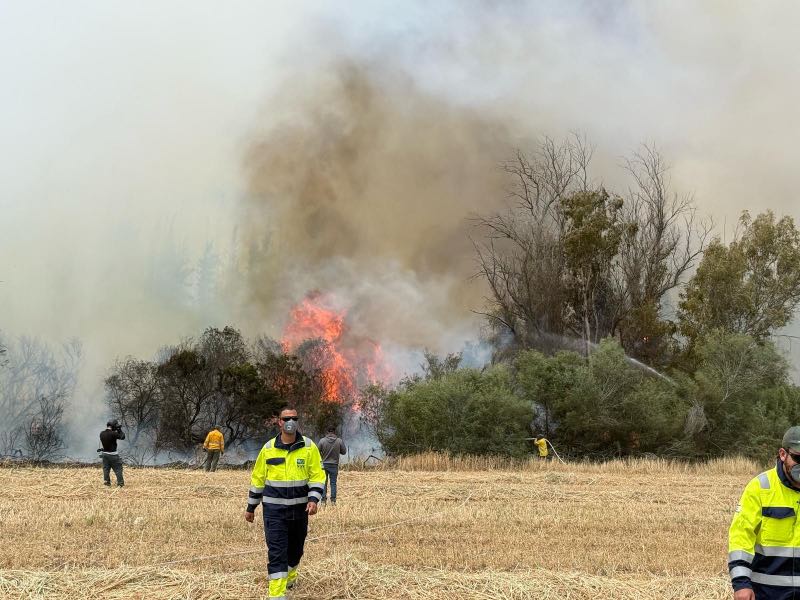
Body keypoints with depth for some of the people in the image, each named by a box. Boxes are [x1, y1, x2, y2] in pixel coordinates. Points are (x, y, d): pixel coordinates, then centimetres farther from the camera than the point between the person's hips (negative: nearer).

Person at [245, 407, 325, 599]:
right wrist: (251, 507, 10)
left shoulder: (309, 447, -3)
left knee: (296, 546, 17)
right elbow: (258, 478, 7)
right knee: (276, 550, -9)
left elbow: (317, 476, -3)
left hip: (299, 507, 1)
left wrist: (313, 499, -18)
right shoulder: (268, 448, -1)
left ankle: (290, 575, 46)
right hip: (274, 508, -1)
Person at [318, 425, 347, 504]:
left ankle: (323, 499, 6)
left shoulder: (322, 441, -10)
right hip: (334, 465, 0)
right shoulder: (339, 441, -9)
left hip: (324, 464, 0)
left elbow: (318, 452, -3)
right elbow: (344, 451, 1)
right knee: (333, 483, 7)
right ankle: (333, 500, 4)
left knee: (324, 483, 9)